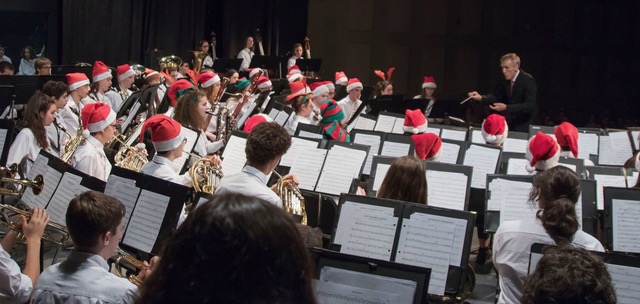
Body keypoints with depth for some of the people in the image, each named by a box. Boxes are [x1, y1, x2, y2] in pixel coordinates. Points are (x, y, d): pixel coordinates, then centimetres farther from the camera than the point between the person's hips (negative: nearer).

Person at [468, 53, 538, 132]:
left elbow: (530, 106, -26)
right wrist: (481, 98, -8)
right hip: (511, 124, 6)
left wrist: (506, 107, -33)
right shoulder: (507, 81, 3)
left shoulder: (528, 80, -18)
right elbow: (497, 97, 11)